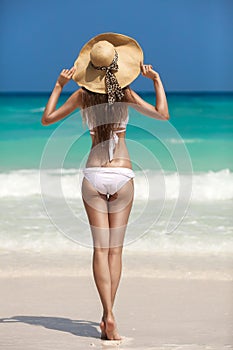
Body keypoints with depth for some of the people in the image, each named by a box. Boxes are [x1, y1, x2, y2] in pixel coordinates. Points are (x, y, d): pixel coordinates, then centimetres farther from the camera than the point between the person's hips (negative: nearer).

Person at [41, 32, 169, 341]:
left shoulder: (82, 94, 1)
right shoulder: (126, 93, -3)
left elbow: (47, 119, 9)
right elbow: (162, 114, -8)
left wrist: (59, 85, 14)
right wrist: (156, 79, 1)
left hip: (94, 174, 1)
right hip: (122, 175, 0)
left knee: (101, 248, -1)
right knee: (115, 249, 5)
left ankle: (108, 315, -16)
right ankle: (108, 316, 0)